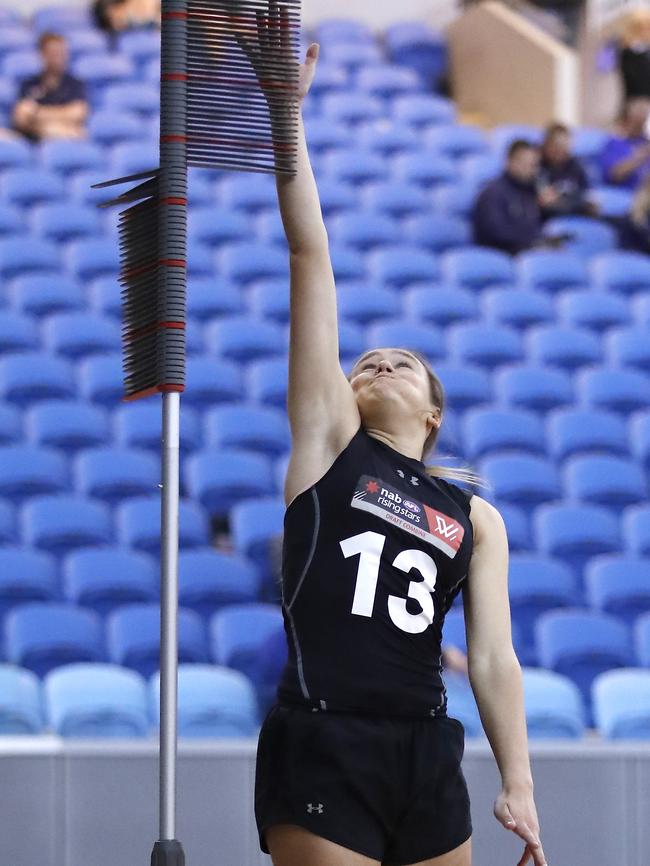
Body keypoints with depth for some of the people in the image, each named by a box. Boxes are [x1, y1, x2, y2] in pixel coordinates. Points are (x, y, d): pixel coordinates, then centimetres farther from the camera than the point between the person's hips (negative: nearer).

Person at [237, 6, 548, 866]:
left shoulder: (475, 517, 15)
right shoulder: (329, 440, 10)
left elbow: (493, 656, 7)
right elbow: (310, 258, 6)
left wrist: (518, 786, -4)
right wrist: (284, 116, 4)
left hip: (429, 758, 3)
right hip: (322, 753, -3)